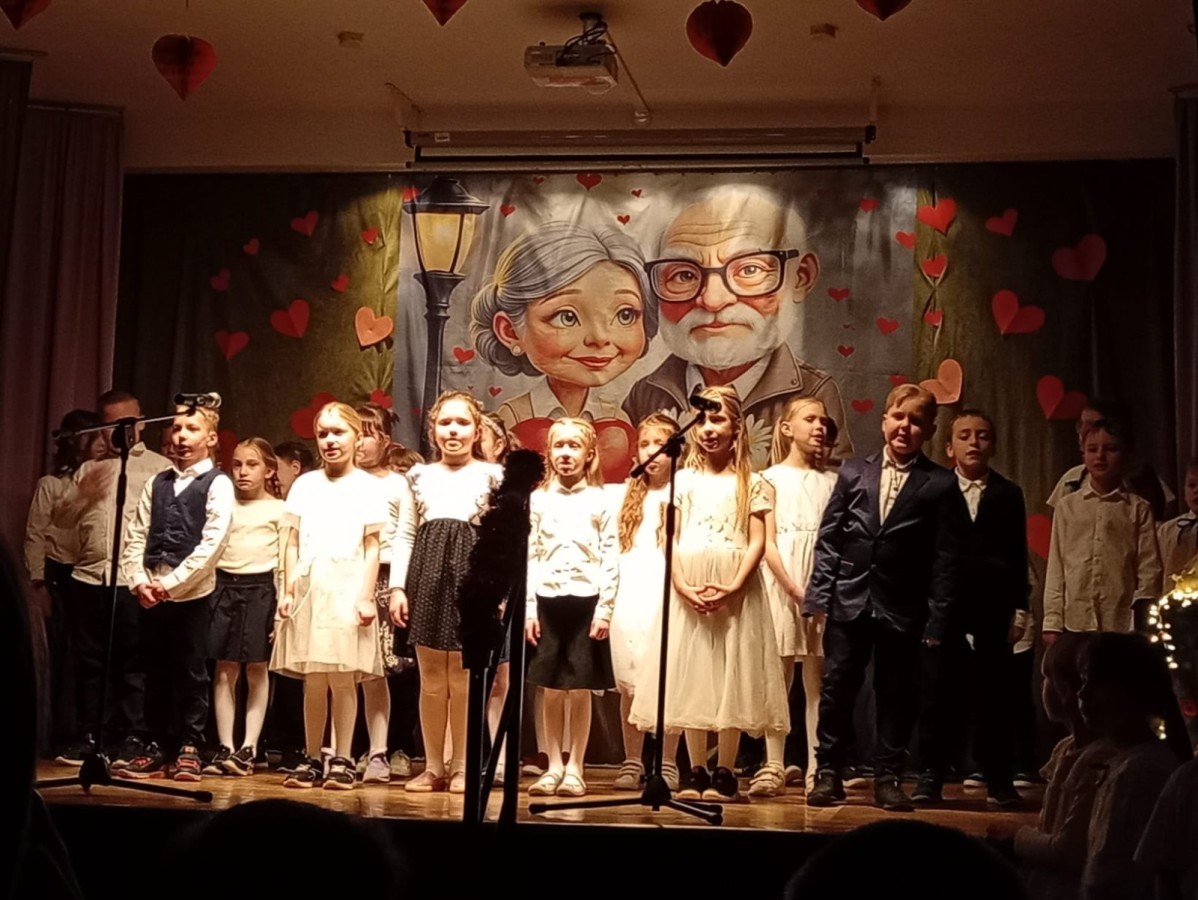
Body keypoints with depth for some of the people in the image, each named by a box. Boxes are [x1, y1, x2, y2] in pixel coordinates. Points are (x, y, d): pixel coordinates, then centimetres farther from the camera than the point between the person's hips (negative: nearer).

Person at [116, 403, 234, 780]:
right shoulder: (157, 483, 14)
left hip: (191, 594, -5)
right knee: (156, 674, 9)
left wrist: (171, 582, -14)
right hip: (150, 594, 5)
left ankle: (189, 749, 9)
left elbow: (212, 543, -12)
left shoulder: (217, 484, -2)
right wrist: (139, 581, -4)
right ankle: (158, 747, 17)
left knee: (191, 674, 1)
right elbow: (135, 536, 11)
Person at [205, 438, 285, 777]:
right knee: (225, 669, 2)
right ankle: (225, 746, 5)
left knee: (257, 670, 1)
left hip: (260, 588, -3)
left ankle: (249, 747, 3)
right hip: (224, 586, 3)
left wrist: (282, 609, -6)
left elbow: (284, 563, 0)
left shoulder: (278, 510, 2)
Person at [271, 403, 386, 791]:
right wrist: (288, 590, 3)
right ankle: (311, 760, 10)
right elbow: (293, 543, 11)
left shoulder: (366, 485, 5)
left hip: (347, 588, -3)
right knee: (312, 680, 4)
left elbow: (372, 547, 1)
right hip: (309, 587, 3)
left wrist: (366, 596, -7)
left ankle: (342, 761, 3)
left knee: (342, 679, -4)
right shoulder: (305, 484, 14)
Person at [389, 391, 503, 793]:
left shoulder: (492, 475, 7)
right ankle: (433, 766, 13)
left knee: (463, 678, 1)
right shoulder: (419, 475, 13)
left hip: (471, 570, -2)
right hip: (427, 570, 2)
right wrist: (397, 586, 2)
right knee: (431, 680, 5)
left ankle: (461, 767, 10)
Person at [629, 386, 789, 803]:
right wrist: (683, 587, -11)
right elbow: (670, 539, 4)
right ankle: (696, 771, 10)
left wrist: (733, 588, -16)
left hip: (735, 591, -2)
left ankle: (724, 773, 4)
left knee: (731, 678, -2)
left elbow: (757, 542, -3)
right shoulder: (684, 480, 10)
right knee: (692, 678, 3)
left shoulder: (751, 483, 4)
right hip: (689, 592, 2)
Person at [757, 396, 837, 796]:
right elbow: (767, 541, -2)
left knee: (817, 680, 2)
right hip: (781, 583, -2)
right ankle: (774, 767, 2)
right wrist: (794, 589, -13)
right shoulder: (772, 477, 6)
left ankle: (816, 768, 4)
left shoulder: (831, 481, 13)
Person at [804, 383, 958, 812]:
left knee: (895, 695, 5)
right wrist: (817, 595, -1)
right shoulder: (853, 472, 7)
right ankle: (828, 773, 14)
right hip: (849, 601, 2)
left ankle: (888, 778, 16)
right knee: (836, 689, 4)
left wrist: (937, 619, -7)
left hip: (902, 610, -2)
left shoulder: (939, 484, 0)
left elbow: (944, 557, -2)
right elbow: (828, 539, 7)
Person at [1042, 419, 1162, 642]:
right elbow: (1055, 568, 6)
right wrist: (1052, 621, 1)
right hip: (1075, 622, 1)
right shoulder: (1066, 506, 7)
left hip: (1123, 624, -1)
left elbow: (1149, 568, 2)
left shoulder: (1138, 509, 4)